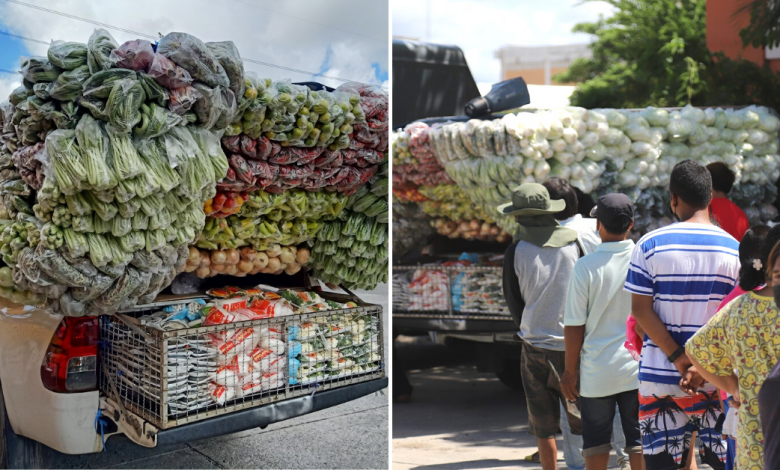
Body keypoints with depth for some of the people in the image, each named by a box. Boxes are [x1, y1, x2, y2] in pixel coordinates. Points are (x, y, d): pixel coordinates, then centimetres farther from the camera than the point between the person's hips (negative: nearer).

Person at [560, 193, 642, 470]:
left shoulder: (586, 266, -11)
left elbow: (574, 326, -8)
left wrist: (570, 370, 3)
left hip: (597, 370, -2)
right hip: (638, 367, 2)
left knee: (595, 442, 12)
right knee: (639, 439, 12)